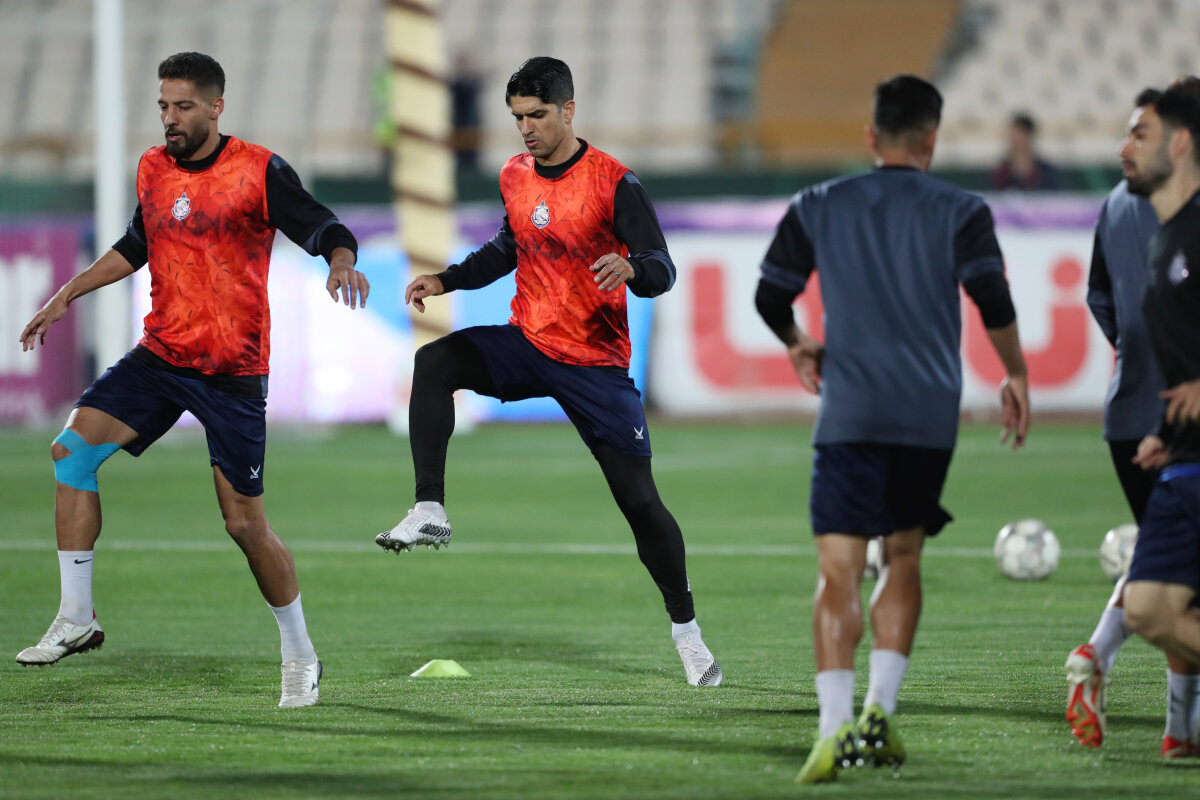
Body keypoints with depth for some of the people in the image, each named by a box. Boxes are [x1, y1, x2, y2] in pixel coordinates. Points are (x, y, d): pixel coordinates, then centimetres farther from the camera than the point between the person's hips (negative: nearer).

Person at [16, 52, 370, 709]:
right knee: (72, 448, -13)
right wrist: (65, 297, 23)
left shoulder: (259, 171, -9)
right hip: (160, 355, 5)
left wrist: (340, 260, -37)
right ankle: (76, 618, -6)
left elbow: (322, 228, -15)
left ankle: (300, 656, 15)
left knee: (244, 523, -5)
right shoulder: (152, 169, 9)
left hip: (234, 371, -5)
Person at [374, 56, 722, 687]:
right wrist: (446, 280, 9)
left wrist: (631, 269, -39)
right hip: (527, 345, 4)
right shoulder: (515, 177, 4)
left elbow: (661, 269, -16)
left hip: (596, 363, -4)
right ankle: (429, 512, -27)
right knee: (434, 363, -23)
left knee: (638, 497, -3)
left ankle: (686, 630, 14)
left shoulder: (613, 181, -13)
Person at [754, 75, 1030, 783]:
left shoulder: (818, 208, 7)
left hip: (850, 412, -1)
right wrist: (1017, 378, 7)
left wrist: (800, 346, 30)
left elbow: (771, 297, 10)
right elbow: (993, 301, -7)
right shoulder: (960, 212, 3)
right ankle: (881, 711, 7)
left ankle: (836, 726, -21)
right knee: (903, 558, 18)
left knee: (839, 572, -5)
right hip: (931, 417, 1)